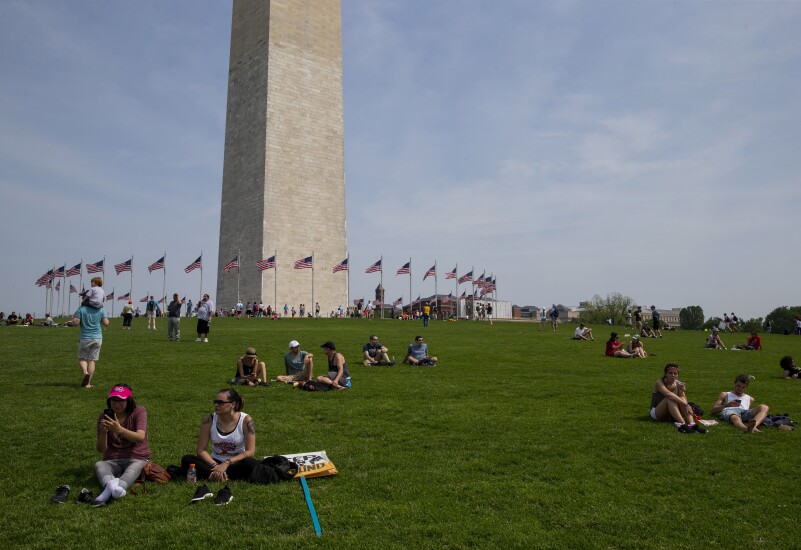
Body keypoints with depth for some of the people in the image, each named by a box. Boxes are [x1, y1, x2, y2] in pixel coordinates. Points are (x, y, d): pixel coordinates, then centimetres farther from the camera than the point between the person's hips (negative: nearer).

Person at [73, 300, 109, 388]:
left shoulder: (81, 309, -7)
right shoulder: (101, 309, 0)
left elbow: (75, 322, -12)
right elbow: (106, 323, -3)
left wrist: (74, 317, 8)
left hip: (85, 338, -2)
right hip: (97, 338, 2)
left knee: (82, 358, 14)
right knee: (92, 360, 7)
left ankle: (85, 372, -16)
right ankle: (88, 383, 6)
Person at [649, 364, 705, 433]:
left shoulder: (679, 384, -1)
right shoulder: (659, 383, -17)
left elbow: (684, 401, -11)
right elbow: (668, 394, -38)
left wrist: (681, 392, -28)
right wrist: (685, 404, -45)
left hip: (671, 414, 4)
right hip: (656, 413, -4)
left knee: (681, 399, -24)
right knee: (670, 399, -32)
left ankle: (692, 424, -44)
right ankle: (683, 425, -49)